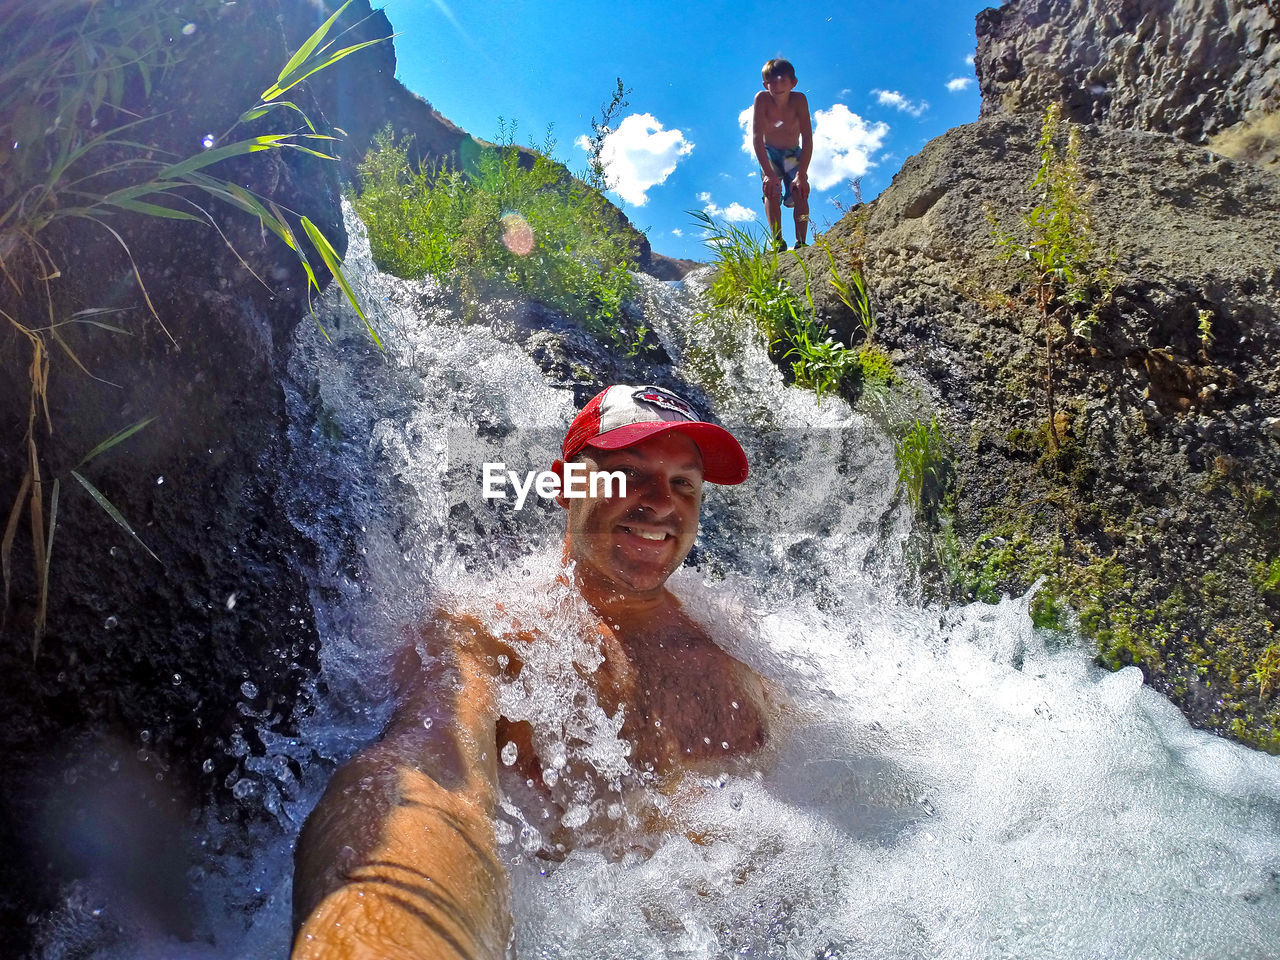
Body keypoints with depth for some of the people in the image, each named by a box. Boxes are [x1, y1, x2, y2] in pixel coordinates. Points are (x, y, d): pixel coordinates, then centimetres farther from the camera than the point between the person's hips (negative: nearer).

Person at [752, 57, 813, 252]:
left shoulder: (798, 99, -26)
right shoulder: (762, 99, -26)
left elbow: (807, 138, -29)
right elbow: (757, 137, -30)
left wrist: (801, 174, -38)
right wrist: (768, 173, -38)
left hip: (793, 154, 0)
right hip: (769, 153, 0)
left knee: (799, 192, -20)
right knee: (772, 190, -23)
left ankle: (801, 243, -23)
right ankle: (778, 241, -25)